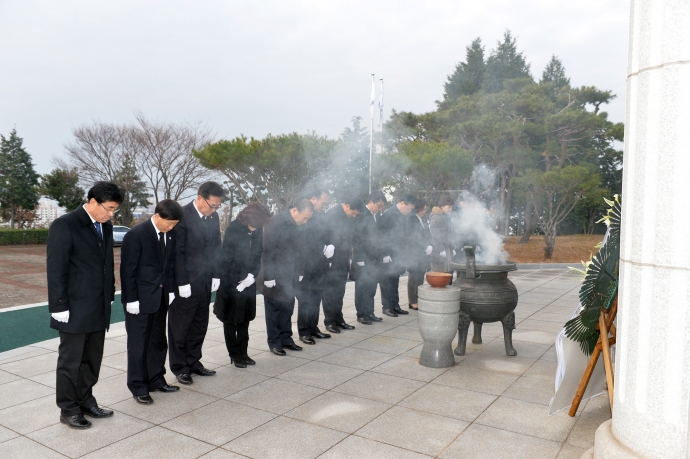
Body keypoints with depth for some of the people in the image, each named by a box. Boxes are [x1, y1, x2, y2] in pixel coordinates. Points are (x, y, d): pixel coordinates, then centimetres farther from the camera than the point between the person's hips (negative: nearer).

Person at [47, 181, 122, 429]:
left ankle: (85, 400, 30)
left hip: (99, 309, 7)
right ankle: (68, 409, 22)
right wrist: (59, 306, -14)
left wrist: (110, 296, 11)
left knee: (92, 360, 15)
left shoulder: (106, 226, 8)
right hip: (75, 309, -6)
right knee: (70, 361, 8)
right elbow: (56, 269, -14)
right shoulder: (64, 225, -13)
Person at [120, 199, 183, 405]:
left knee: (158, 342, 15)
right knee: (138, 345, 6)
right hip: (140, 299, -6)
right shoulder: (136, 235, -16)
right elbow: (127, 270, -14)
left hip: (161, 297, 6)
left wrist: (171, 290, 5)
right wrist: (131, 299, -14)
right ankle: (138, 387, 18)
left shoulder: (171, 235, 2)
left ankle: (156, 380, 29)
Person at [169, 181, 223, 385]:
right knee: (180, 328, 8)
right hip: (186, 284, -6)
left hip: (206, 283, 6)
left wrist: (216, 275, 6)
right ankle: (180, 368, 21)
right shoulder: (182, 216, -14)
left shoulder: (213, 217, 7)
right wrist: (182, 283, -15)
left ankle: (193, 362, 28)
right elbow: (177, 253, -14)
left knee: (199, 326, 14)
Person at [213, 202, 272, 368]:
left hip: (248, 282, 5)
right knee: (231, 320, 8)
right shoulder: (233, 230, -16)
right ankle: (234, 354, 20)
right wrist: (235, 283, -13)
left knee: (245, 319, 12)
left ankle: (243, 352, 24)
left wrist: (252, 275, -8)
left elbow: (258, 255, 6)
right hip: (231, 283, -5)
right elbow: (226, 259, -14)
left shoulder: (257, 231, -2)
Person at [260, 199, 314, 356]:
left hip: (289, 278, 7)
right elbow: (267, 252, -17)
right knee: (274, 311, 6)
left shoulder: (294, 225, 5)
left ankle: (286, 339, 25)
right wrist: (269, 277, -17)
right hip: (275, 278, -7)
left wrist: (296, 273, 8)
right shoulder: (276, 224, -17)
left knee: (287, 310, 13)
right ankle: (274, 343, 18)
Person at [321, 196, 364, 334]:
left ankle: (338, 319, 21)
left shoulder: (347, 217, 8)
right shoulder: (331, 215, -13)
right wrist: (327, 259, -14)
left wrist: (348, 257, 9)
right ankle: (329, 321, 12)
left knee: (339, 292, 12)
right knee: (330, 292, 2)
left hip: (343, 261, 7)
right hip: (332, 261, -7)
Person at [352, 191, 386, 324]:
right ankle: (361, 314, 10)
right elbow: (357, 238, -12)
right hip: (363, 258, -6)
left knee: (371, 287, 10)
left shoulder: (377, 215, 11)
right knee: (362, 287, 1)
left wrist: (380, 254, 6)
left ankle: (369, 312, 19)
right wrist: (359, 258, -15)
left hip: (374, 257, 6)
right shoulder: (361, 215, -10)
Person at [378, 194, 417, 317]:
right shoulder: (389, 214, -13)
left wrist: (402, 253, 11)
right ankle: (387, 307, 9)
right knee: (387, 282, 1)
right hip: (388, 255, -7)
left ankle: (395, 306, 18)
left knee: (394, 282, 12)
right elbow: (382, 235, -14)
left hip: (398, 255, 7)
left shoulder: (403, 216, 10)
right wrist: (385, 255, -16)